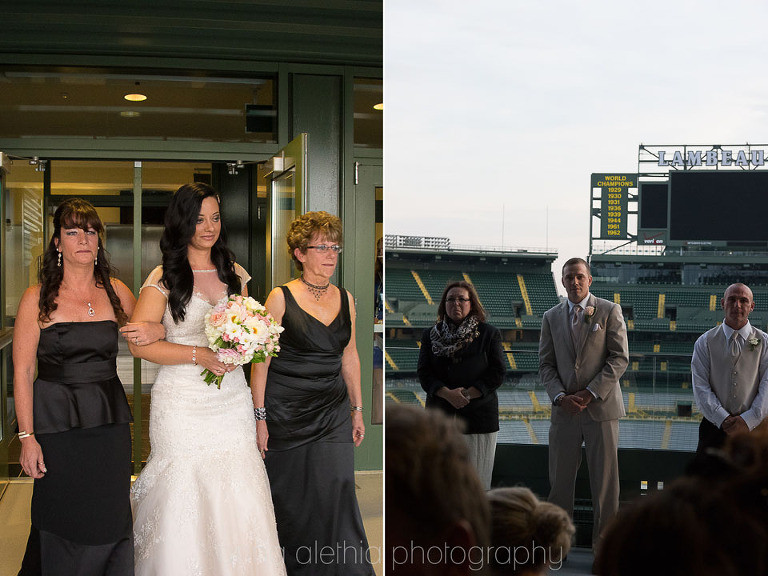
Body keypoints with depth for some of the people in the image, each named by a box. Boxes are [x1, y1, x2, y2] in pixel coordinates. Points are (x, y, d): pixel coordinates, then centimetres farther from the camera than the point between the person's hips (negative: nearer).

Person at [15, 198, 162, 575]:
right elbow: (22, 371, -6)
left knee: (109, 520, 8)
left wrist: (156, 330, -7)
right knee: (63, 523, 4)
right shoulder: (38, 298, -5)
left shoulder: (115, 292, 5)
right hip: (57, 424, -3)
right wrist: (27, 436, -11)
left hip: (110, 422, 3)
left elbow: (142, 327, 20)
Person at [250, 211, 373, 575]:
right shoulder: (281, 298, -6)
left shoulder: (345, 299, 8)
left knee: (337, 491, -4)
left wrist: (357, 409, 15)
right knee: (289, 498, 6)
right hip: (286, 414, -3)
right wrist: (259, 415, -10)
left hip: (333, 413, 3)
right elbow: (261, 359, -6)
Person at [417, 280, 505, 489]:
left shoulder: (489, 334, 5)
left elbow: (497, 373, -2)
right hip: (440, 416, 2)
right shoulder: (431, 335, 10)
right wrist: (448, 394, -15)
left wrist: (467, 395, -14)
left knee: (477, 478, -1)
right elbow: (423, 372, 2)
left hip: (478, 416, -1)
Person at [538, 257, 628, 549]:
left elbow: (620, 358, -4)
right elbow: (546, 364, 9)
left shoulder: (610, 311, 1)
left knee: (605, 480, 1)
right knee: (560, 480, 6)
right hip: (564, 410, 3)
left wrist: (590, 394, -12)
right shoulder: (551, 317, 11)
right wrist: (560, 397, -8)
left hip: (601, 407, -2)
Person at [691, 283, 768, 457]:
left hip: (753, 427, 0)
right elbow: (700, 387, -3)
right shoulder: (705, 342, 5)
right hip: (715, 427, 0)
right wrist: (723, 420, -14)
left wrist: (748, 420, -15)